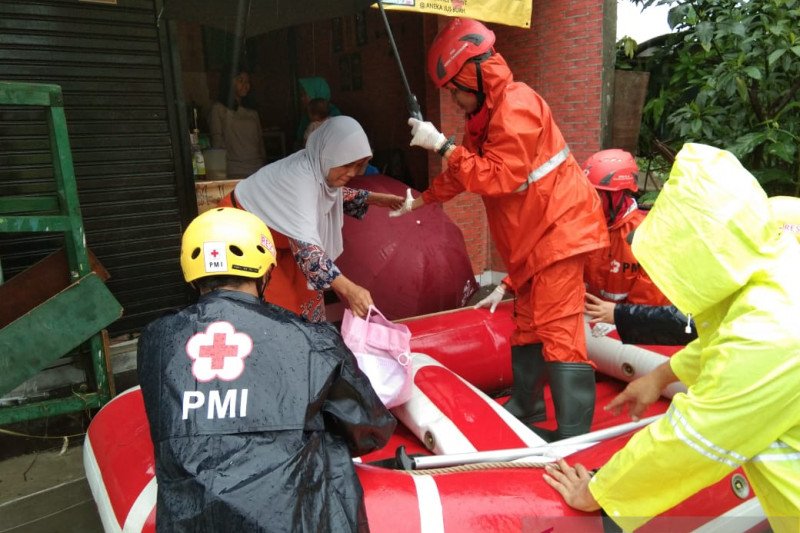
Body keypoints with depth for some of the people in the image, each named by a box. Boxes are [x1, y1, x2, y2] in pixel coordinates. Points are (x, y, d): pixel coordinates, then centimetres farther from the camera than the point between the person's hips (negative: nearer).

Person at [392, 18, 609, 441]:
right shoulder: (487, 113, 13)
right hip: (531, 236, 10)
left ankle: (574, 434, -6)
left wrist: (441, 146, -22)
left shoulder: (516, 108, -19)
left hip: (558, 226, -10)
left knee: (558, 330, -12)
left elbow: (498, 177, -27)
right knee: (527, 323, 16)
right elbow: (465, 171, 21)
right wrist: (423, 199, 19)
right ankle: (525, 406, 29)